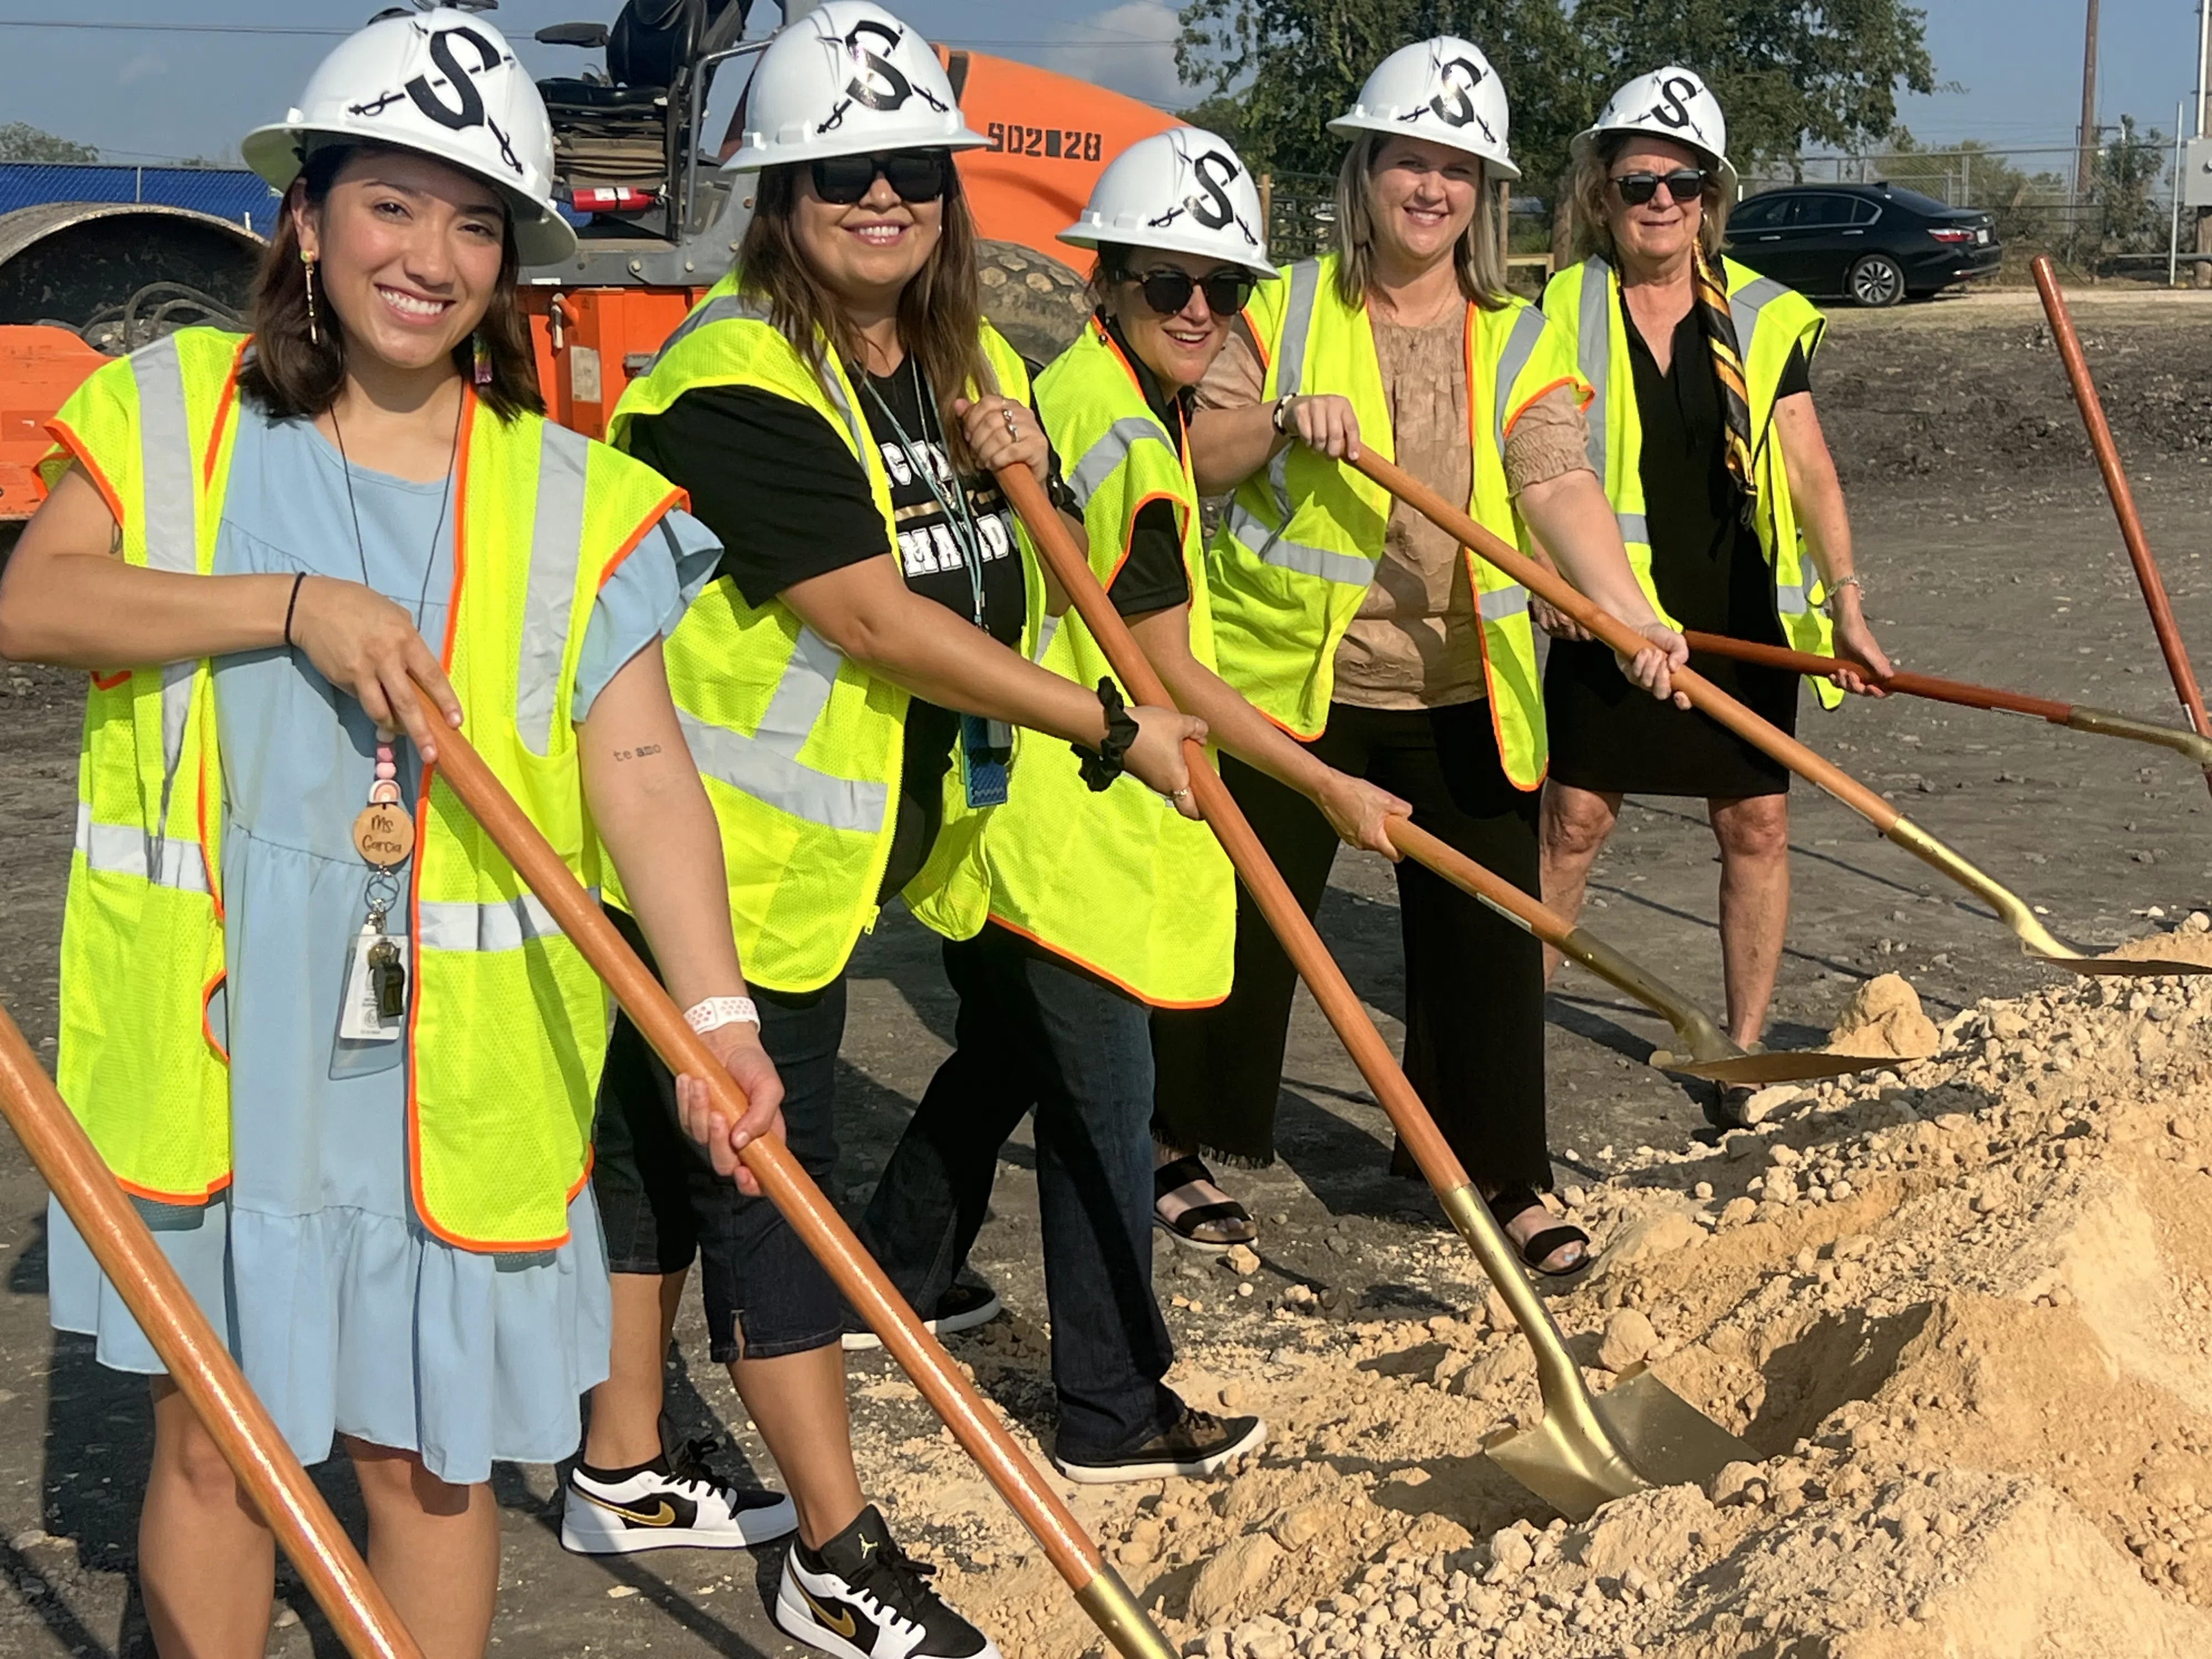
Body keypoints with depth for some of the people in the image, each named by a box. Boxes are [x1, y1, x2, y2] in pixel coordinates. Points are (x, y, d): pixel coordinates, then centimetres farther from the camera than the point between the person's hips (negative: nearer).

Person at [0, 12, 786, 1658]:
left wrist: (714, 1003, -20)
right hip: (213, 1037, 0)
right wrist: (295, 603, -21)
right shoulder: (172, 412, 3)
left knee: (427, 1449, 10)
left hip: (449, 1067, 0)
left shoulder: (571, 500, 1)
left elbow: (641, 765, -8)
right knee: (210, 1435, 11)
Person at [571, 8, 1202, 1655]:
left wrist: (1019, 475, -6)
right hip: (722, 849, -9)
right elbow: (876, 621, -29)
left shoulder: (967, 358, 7)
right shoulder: (737, 380, -21)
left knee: (672, 1143, 19)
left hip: (840, 841, 9)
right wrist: (1111, 726, -28)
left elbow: (1013, 584, 17)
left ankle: (622, 1467, 33)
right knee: (765, 1174, -1)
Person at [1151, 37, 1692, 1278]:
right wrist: (1281, 422, -22)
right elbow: (1191, 463, -2)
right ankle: (1207, 1142, 30)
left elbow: (1560, 488, -12)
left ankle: (1505, 1173, 20)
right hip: (1289, 676, -1)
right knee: (1250, 925, 10)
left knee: (1488, 932, 5)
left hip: (1462, 696, 1)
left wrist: (1633, 616, -29)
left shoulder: (1520, 345, 2)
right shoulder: (1285, 313, 1)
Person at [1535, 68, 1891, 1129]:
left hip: (1742, 614, 2)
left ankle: (1745, 1053, 16)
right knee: (1574, 817, 2)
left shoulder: (1763, 319, 0)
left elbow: (1808, 470, -2)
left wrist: (1846, 604, -10)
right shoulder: (1566, 314, -3)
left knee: (1756, 825, 4)